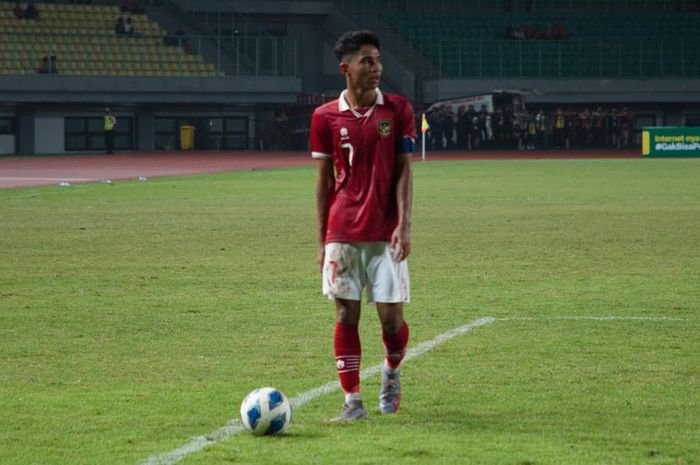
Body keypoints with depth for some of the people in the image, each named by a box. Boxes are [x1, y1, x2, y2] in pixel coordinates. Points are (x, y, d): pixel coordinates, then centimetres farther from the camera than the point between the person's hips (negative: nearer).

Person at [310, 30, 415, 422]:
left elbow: (404, 171, 0)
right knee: (346, 313, -2)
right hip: (342, 233, 1)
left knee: (391, 315, -2)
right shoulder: (326, 117, 3)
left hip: (385, 233, -1)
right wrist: (322, 239, 8)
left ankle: (392, 372, 29)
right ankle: (353, 402, 3)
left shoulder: (398, 110, 1)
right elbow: (325, 179, 9)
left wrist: (404, 224, -10)